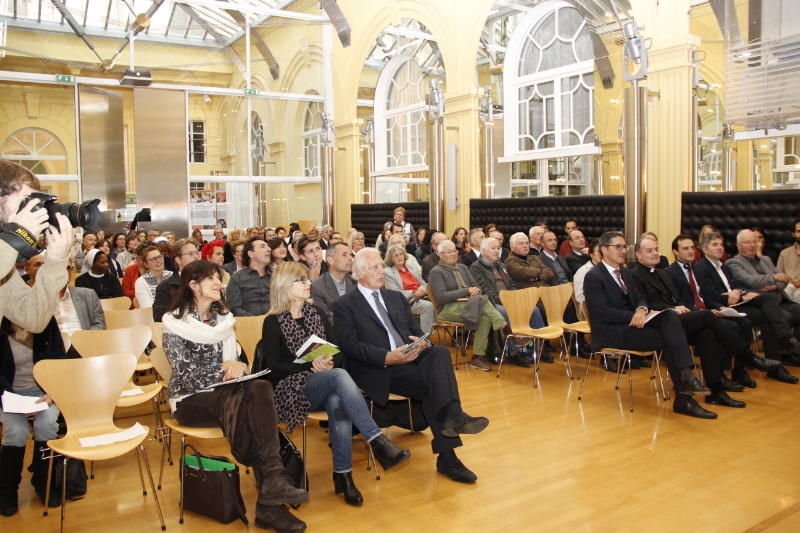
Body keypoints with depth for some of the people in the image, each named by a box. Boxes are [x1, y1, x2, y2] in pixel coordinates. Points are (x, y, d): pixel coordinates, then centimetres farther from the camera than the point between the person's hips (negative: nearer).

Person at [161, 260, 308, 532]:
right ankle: (270, 498, -28)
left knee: (260, 388, -29)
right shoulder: (175, 323, -5)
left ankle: (272, 479, -36)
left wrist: (238, 367, -14)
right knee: (241, 402, -34)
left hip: (222, 393, 5)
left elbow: (235, 358, 8)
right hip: (190, 400, -4)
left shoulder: (223, 317, 11)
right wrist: (225, 369, -14)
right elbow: (187, 377, -13)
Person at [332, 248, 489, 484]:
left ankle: (453, 416, -38)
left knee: (440, 353, -27)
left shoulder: (396, 297, 23)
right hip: (378, 369, -5)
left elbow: (416, 330, 18)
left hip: (411, 357, 6)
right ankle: (447, 457, -28)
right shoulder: (345, 305, 3)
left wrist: (421, 343, -8)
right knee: (433, 382, -28)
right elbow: (350, 346, -9)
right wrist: (387, 357, -22)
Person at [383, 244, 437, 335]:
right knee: (428, 306, -34)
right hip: (406, 301, -5)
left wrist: (421, 290, -5)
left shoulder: (412, 266, 20)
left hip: (421, 297, 5)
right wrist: (413, 293, -18)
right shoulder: (388, 273, 2)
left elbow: (423, 283, 20)